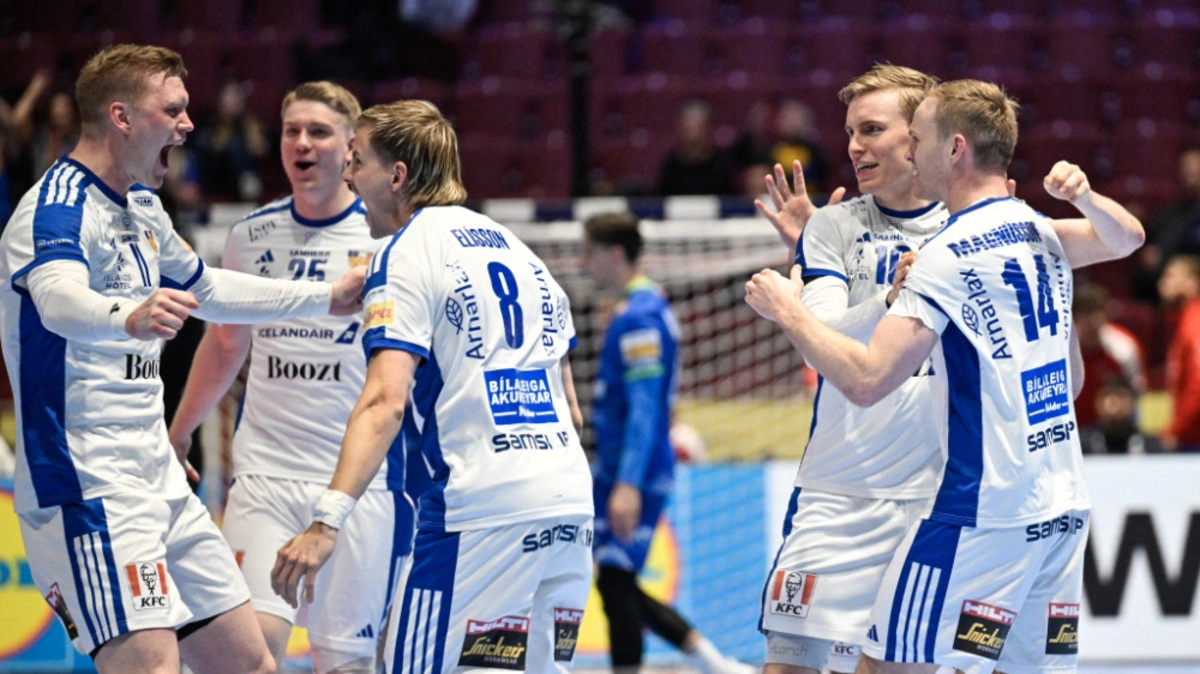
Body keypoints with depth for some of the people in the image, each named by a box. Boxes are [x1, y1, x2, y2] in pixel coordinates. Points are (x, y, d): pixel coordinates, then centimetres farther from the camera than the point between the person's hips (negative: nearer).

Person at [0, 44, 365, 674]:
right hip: (89, 485, -10)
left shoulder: (140, 208, 15)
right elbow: (58, 298, -38)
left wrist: (326, 297, 38)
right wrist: (129, 317, -59)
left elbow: (206, 290, 35)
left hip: (155, 476, 10)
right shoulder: (60, 206, -15)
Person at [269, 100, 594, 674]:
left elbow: (385, 402, -18)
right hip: (569, 501, 8)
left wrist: (327, 521, -25)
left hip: (479, 505, -8)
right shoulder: (515, 249, 20)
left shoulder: (407, 255, -4)